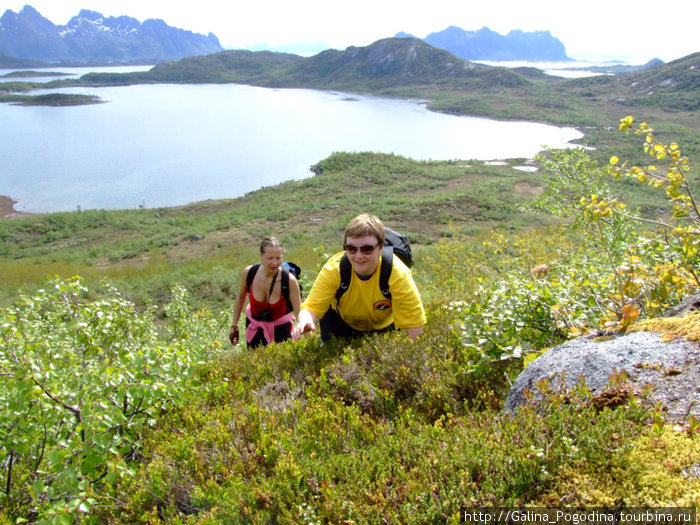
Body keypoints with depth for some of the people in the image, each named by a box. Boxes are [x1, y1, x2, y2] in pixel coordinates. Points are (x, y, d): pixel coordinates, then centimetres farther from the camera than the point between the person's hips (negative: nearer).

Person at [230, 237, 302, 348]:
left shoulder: (289, 280, -29)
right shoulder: (249, 273, -22)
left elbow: (299, 312, -26)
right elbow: (240, 297, -3)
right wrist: (234, 326, 3)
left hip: (280, 325, -2)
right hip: (253, 321, 2)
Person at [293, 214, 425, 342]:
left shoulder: (398, 275, -34)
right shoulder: (333, 269, -31)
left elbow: (413, 325, -31)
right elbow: (312, 307, -32)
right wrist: (305, 321, -52)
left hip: (383, 327, 0)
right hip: (342, 322, 0)